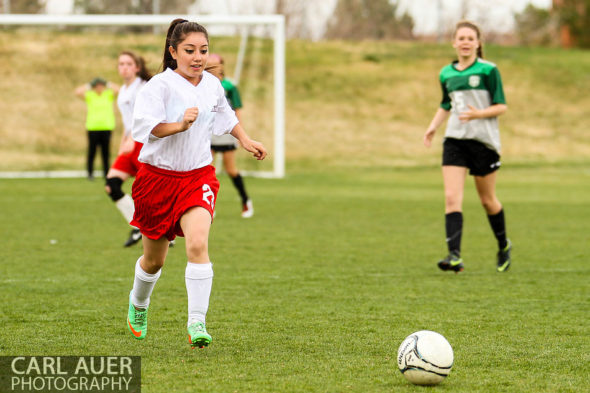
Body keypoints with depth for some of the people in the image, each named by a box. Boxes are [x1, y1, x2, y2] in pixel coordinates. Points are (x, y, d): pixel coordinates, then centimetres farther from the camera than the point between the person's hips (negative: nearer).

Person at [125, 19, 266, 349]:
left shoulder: (213, 85, 4)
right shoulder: (160, 86, -14)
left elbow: (226, 116, 26)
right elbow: (143, 126, -28)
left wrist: (245, 140, 15)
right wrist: (180, 125, -40)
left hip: (198, 176, 2)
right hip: (158, 176, -2)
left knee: (198, 244, -23)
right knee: (155, 258, 11)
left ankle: (197, 322, -21)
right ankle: (138, 304, 44)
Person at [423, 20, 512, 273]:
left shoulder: (488, 70, -5)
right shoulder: (447, 74, 10)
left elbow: (501, 106, -5)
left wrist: (478, 114, -22)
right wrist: (433, 126, 8)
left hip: (484, 140, -4)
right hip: (454, 140, 4)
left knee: (487, 200, 7)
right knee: (452, 198, -13)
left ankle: (503, 246, 33)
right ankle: (454, 255, -20)